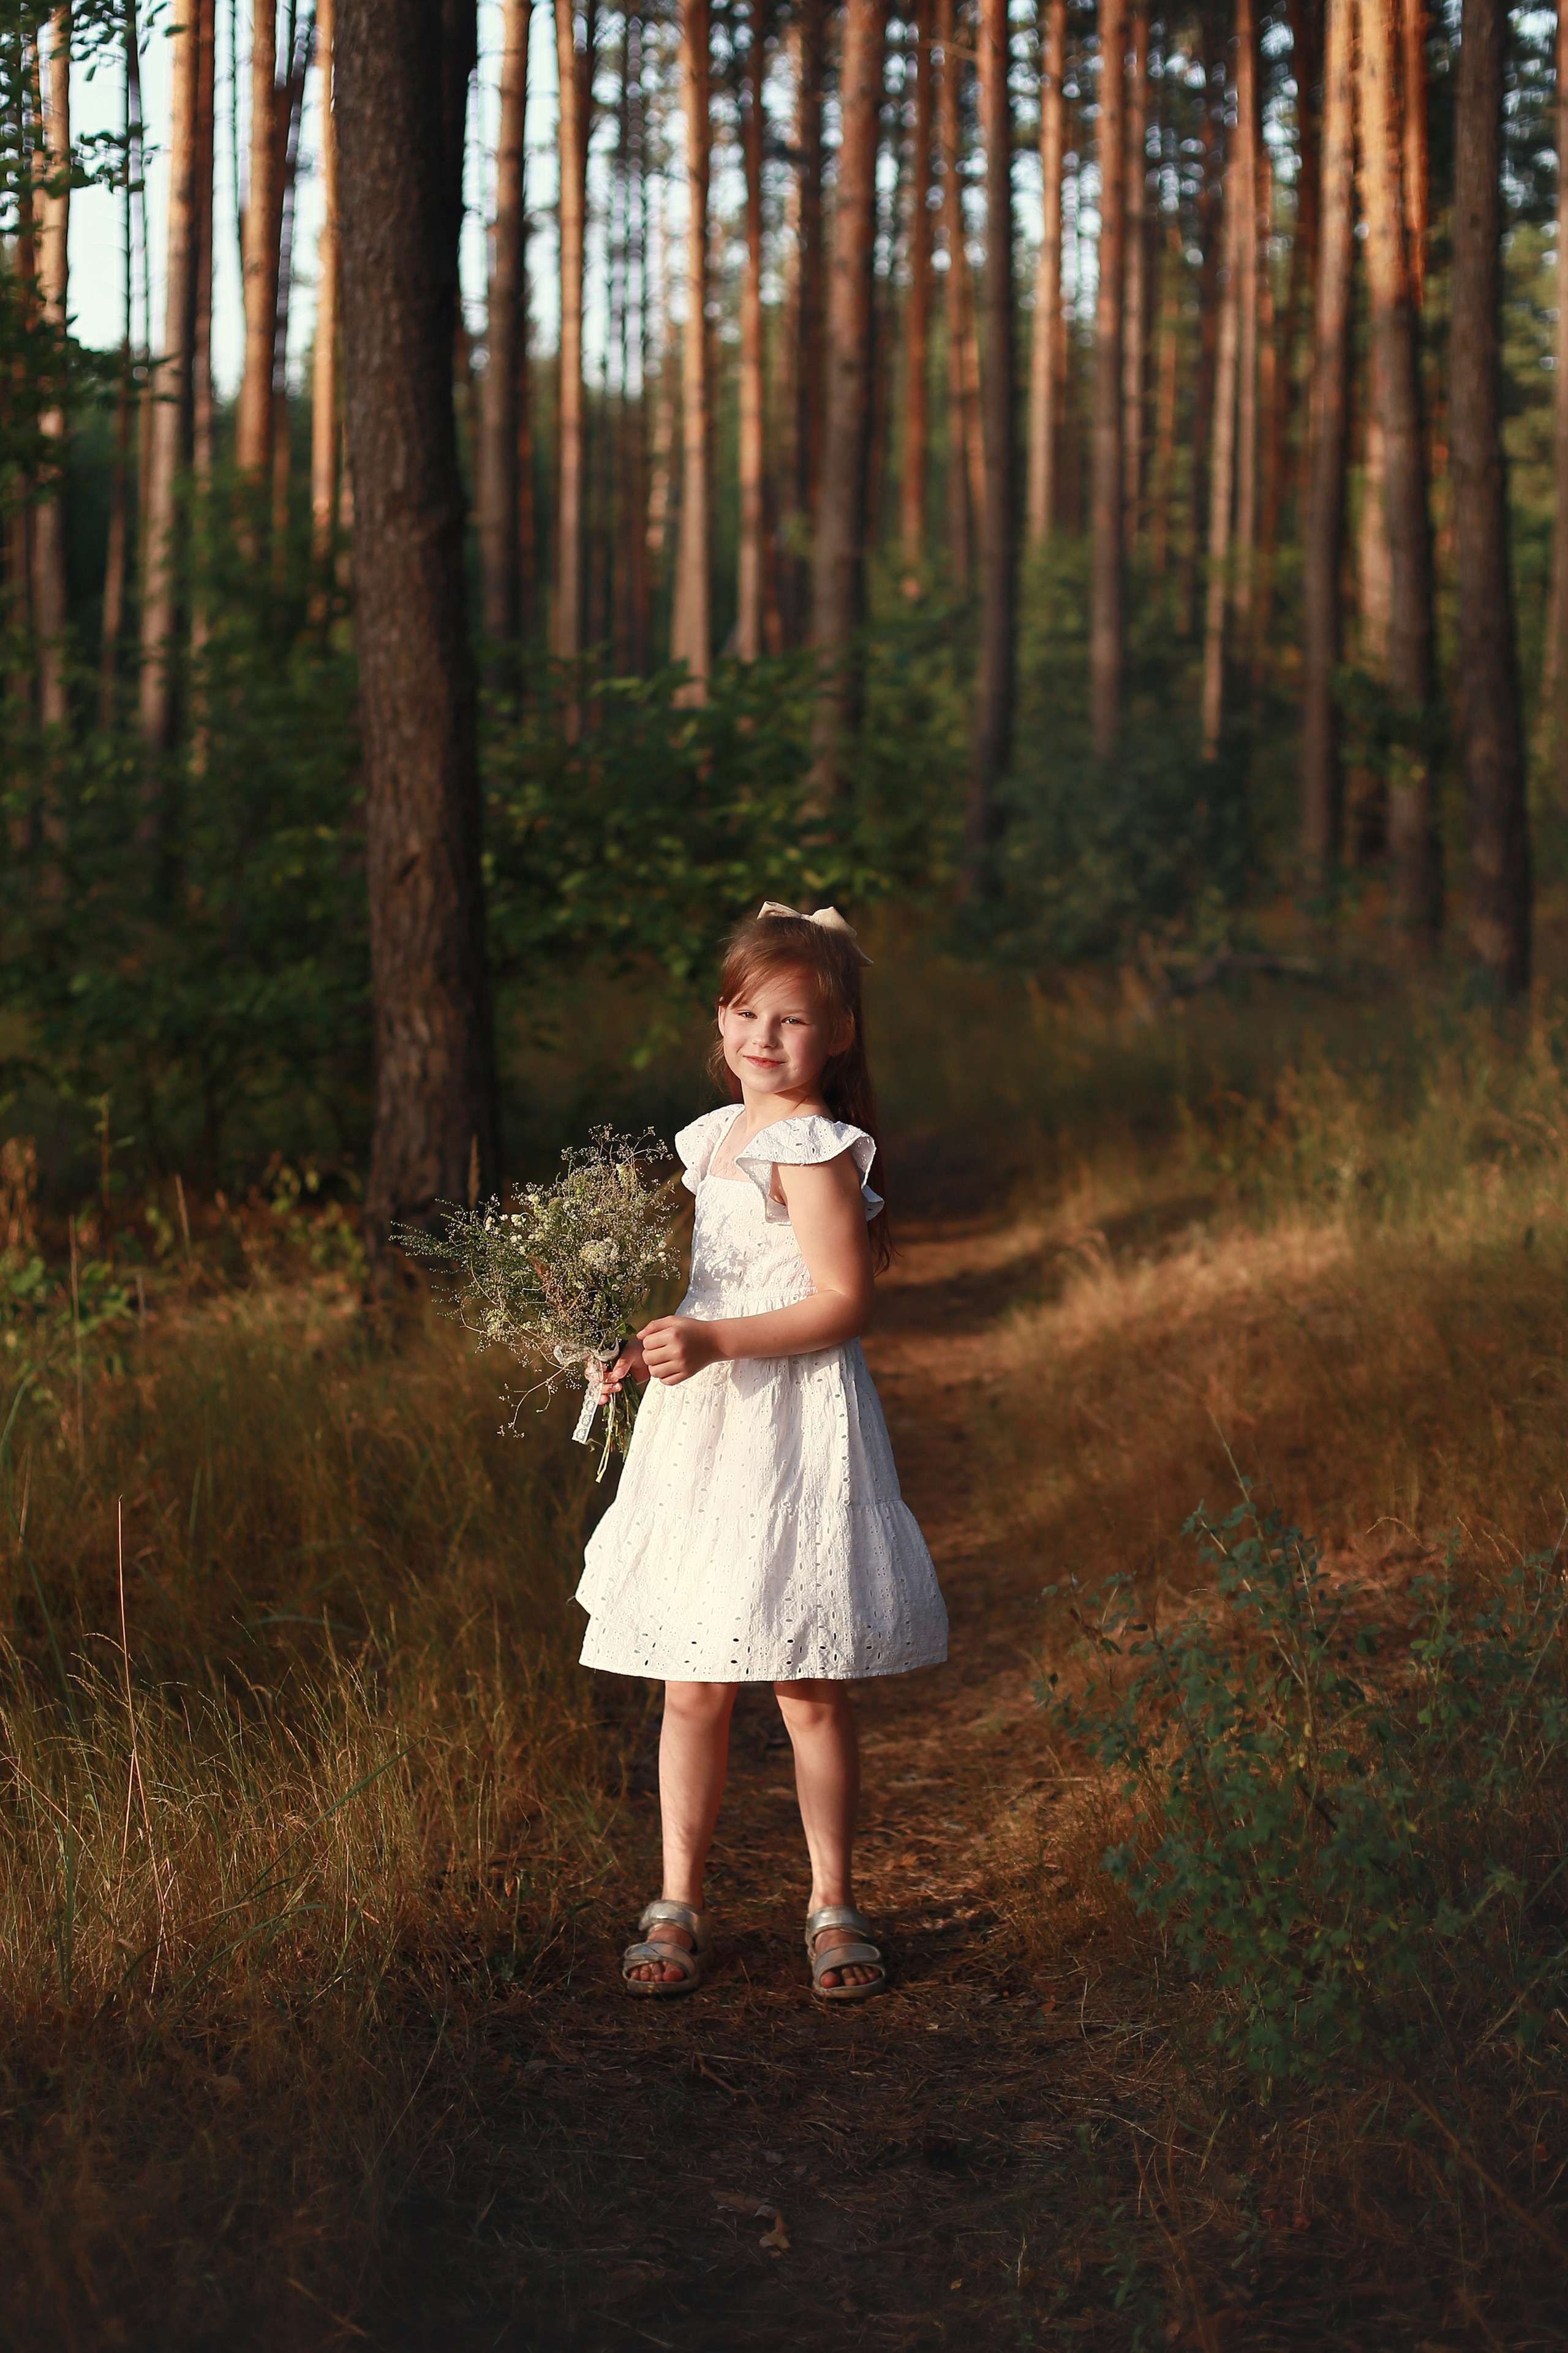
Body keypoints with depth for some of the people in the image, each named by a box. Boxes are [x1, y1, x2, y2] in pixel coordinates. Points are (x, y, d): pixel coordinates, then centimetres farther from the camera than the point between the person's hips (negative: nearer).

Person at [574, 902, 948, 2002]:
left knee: (810, 1692, 2)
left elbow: (841, 1302, -17)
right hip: (704, 1432, 7)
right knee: (693, 1687, 8)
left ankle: (833, 1905, 15)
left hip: (795, 1429, -7)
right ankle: (679, 1903, 17)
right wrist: (654, 1345, 9)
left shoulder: (811, 1149, -11)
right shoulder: (715, 1138, 14)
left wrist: (714, 1342, -23)